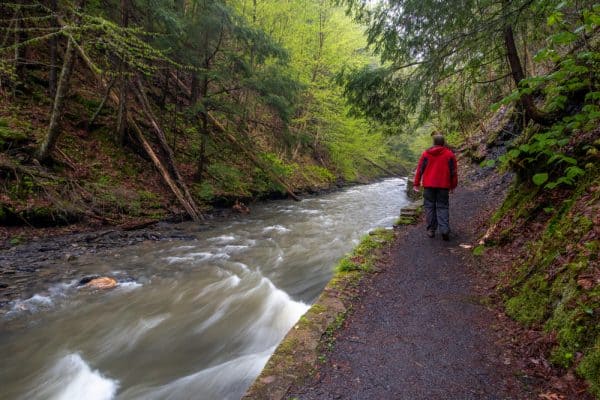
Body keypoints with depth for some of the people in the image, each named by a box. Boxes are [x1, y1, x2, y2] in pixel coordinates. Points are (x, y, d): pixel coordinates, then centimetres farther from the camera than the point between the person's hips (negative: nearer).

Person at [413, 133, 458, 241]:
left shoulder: (426, 153, 1)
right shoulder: (449, 154, 2)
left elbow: (420, 169, 1)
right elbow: (454, 171, 5)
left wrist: (416, 183, 7)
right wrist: (453, 185, 15)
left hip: (429, 185, 0)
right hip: (443, 186, 0)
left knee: (430, 206, 7)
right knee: (443, 207, 5)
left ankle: (431, 230, 9)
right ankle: (444, 230, -8)